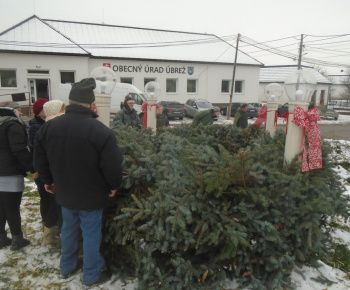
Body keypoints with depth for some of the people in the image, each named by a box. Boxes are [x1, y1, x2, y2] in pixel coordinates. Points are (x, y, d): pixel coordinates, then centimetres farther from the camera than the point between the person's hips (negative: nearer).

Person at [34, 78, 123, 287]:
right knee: (91, 234, 10)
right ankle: (92, 275, 26)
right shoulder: (100, 131, -23)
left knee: (69, 229, 23)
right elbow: (113, 165, -20)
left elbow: (40, 160, 7)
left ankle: (67, 267, 41)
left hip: (65, 192, 6)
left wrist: (49, 180, 22)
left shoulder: (49, 126, -4)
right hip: (91, 194, -5)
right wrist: (114, 185, -2)